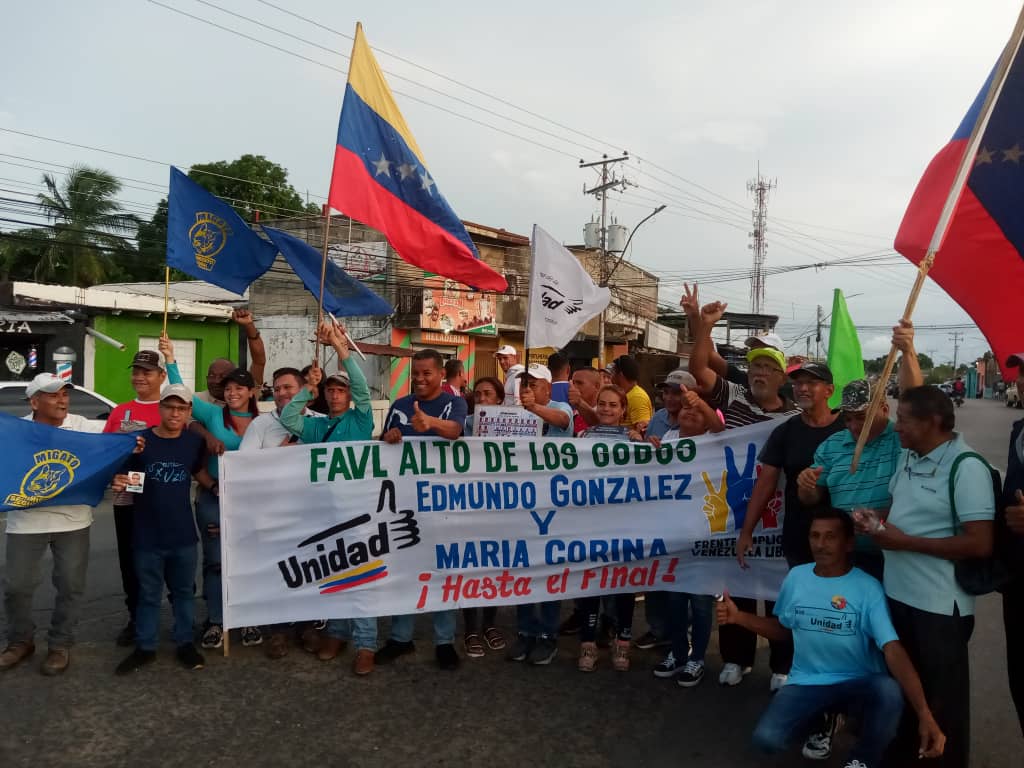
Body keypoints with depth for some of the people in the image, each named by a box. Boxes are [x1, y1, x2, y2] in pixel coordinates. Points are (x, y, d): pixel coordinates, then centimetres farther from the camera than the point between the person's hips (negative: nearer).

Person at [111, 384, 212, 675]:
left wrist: (215, 487, -1)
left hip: (183, 534, 2)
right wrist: (117, 482, -26)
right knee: (148, 594, 13)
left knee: (184, 591, 15)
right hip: (147, 536, -2)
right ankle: (145, 647, 28)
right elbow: (123, 474, -4)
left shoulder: (194, 442, -2)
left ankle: (185, 643, 30)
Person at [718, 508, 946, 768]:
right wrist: (739, 617, -2)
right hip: (806, 682, 2)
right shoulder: (796, 577, 0)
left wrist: (924, 714, -34)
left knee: (890, 693, -38)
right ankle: (822, 719, 11)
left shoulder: (868, 588, -14)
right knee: (766, 738, -23)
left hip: (858, 682, -2)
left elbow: (893, 650, -23)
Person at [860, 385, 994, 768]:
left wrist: (906, 542, -21)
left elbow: (980, 544, -24)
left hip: (940, 605, -8)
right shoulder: (907, 456, 5)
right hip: (897, 593, 8)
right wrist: (875, 521, 0)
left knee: (943, 696, 12)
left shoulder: (967, 467, -19)